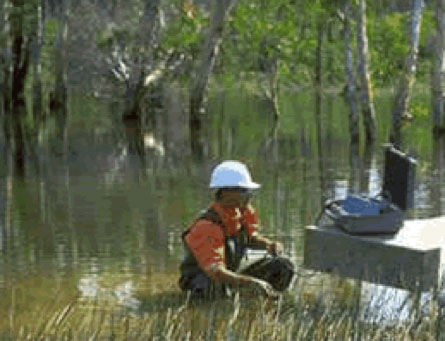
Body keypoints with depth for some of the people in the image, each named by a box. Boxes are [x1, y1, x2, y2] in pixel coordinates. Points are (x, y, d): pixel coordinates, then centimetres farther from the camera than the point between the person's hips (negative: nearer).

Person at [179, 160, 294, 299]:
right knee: (219, 285, -43)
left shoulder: (245, 212, -8)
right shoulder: (207, 226, -32)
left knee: (284, 267, -3)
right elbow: (216, 273, -41)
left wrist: (270, 244, -7)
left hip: (233, 274, 7)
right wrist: (252, 282, -54)